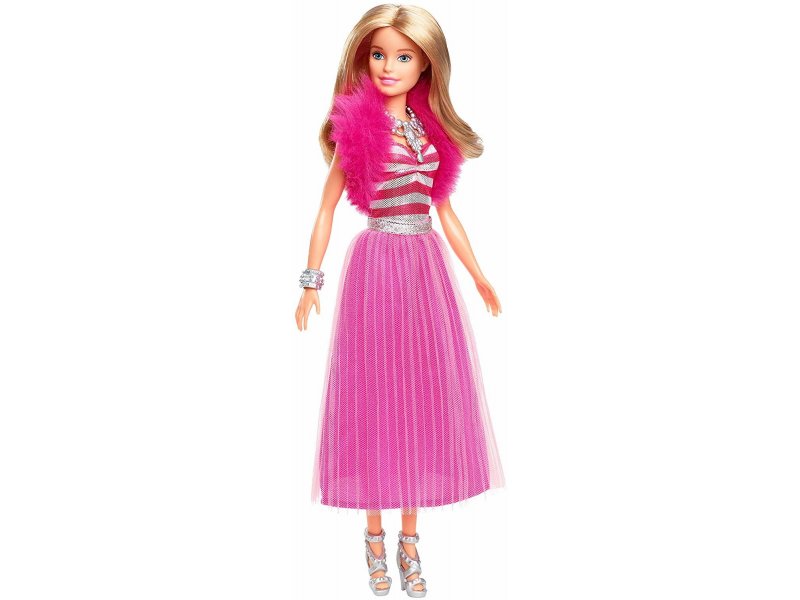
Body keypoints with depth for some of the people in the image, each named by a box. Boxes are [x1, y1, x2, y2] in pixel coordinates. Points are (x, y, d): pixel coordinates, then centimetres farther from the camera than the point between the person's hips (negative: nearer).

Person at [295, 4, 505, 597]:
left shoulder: (431, 130, 9)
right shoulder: (357, 127, -2)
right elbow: (327, 208, -1)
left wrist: (479, 275, 18)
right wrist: (311, 282, -7)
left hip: (427, 268, 4)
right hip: (376, 265, -4)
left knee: (424, 392, 5)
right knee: (374, 392, 1)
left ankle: (410, 536, 18)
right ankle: (375, 535, 16)